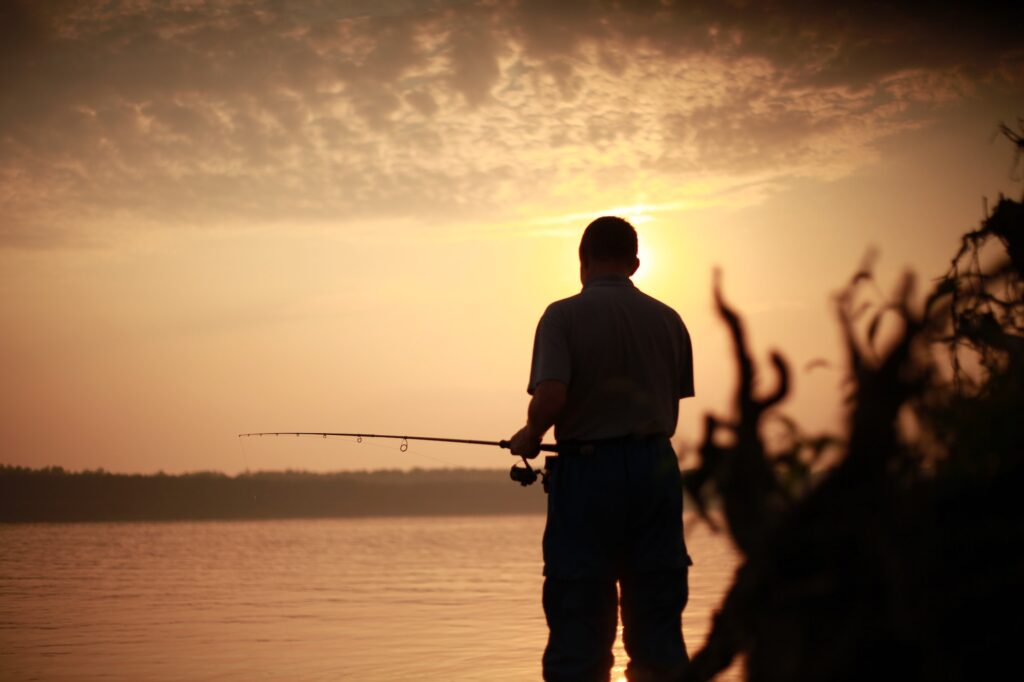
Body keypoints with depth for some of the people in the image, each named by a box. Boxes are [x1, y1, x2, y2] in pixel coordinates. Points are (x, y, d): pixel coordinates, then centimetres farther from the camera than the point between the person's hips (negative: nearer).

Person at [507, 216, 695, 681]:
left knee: (578, 624, 1)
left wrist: (530, 436, 0)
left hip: (588, 468, -4)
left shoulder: (565, 315, -6)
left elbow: (550, 397, -19)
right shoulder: (668, 319, 8)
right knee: (658, 623, 8)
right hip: (656, 467, 4)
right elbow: (673, 411, 11)